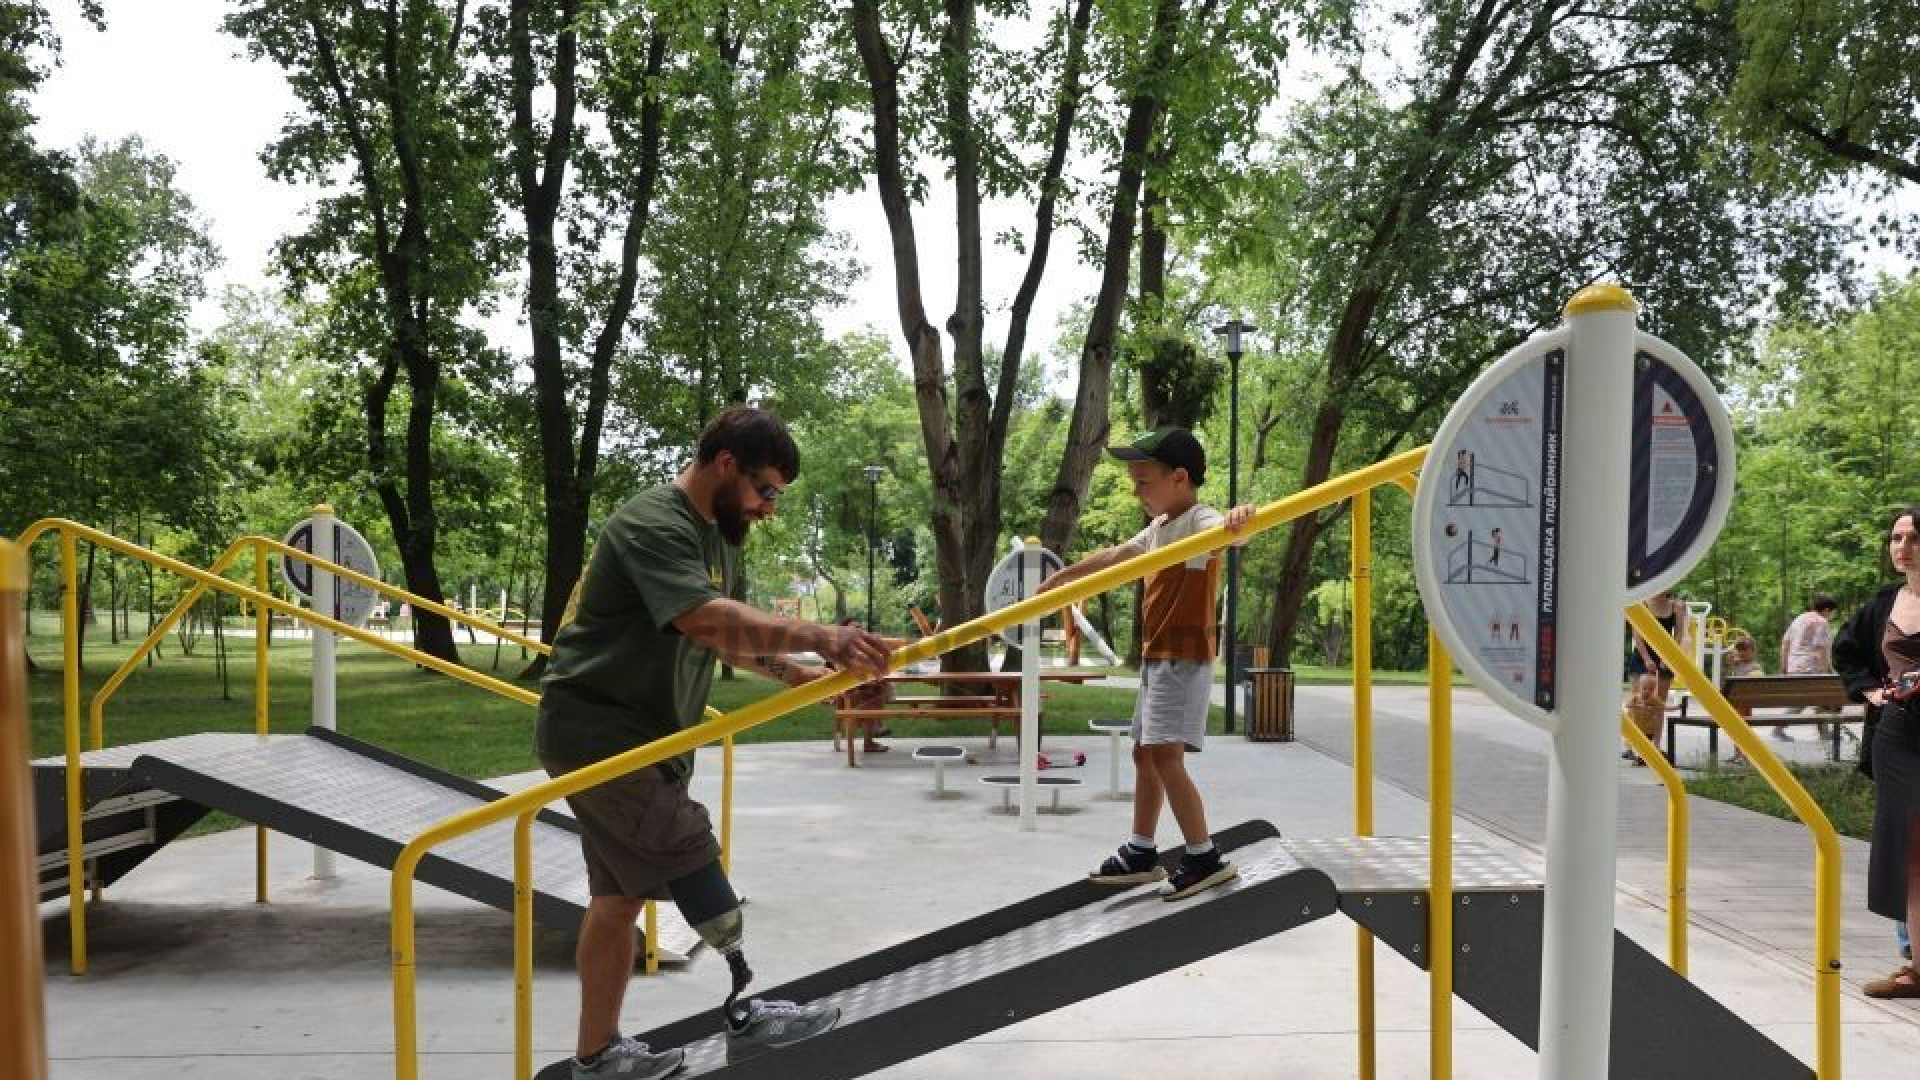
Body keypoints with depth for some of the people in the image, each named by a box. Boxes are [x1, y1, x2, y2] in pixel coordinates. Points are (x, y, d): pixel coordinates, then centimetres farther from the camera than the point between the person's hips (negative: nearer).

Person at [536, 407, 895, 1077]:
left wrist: (796, 672, 0)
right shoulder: (654, 525, -19)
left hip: (638, 736, 10)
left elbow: (725, 638, 16)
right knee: (689, 857, -10)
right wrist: (815, 636, -43)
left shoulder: (719, 536, 12)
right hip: (598, 732, -10)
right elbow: (705, 621, -35)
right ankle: (745, 1011, 2)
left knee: (621, 891, 13)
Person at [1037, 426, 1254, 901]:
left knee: (1165, 757, -16)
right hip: (1156, 657, 10)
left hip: (1185, 659, -10)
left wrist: (1240, 519, -64)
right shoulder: (1158, 528, 13)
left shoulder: (1200, 520, -16)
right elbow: (1112, 556, 27)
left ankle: (1206, 858, -7)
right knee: (1144, 754, 14)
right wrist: (1062, 574, 36)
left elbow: (1230, 535, -40)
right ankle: (1140, 854, 23)